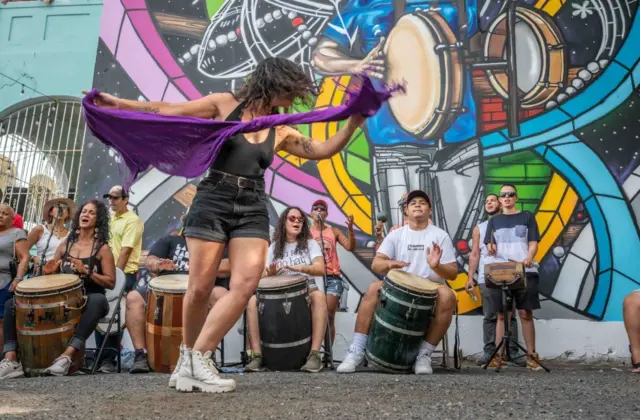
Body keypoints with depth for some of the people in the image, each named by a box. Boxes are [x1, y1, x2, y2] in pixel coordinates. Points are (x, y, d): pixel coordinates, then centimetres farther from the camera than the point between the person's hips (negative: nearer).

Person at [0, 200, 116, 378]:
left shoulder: (102, 248, -2)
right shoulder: (66, 244, 12)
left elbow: (111, 283, -7)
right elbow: (54, 272, 18)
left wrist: (87, 272, -20)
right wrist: (48, 272, -6)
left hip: (88, 300, -5)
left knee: (98, 300, -43)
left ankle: (67, 357, -46)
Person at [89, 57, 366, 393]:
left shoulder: (281, 132, 17)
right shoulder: (225, 104, 5)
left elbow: (323, 151, 15)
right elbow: (169, 111, 4)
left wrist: (354, 122, 5)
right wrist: (119, 104, -1)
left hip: (252, 210, 4)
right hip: (213, 202, -3)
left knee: (245, 285, -14)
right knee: (200, 289, -4)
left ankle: (195, 359, -5)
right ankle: (189, 357, 17)